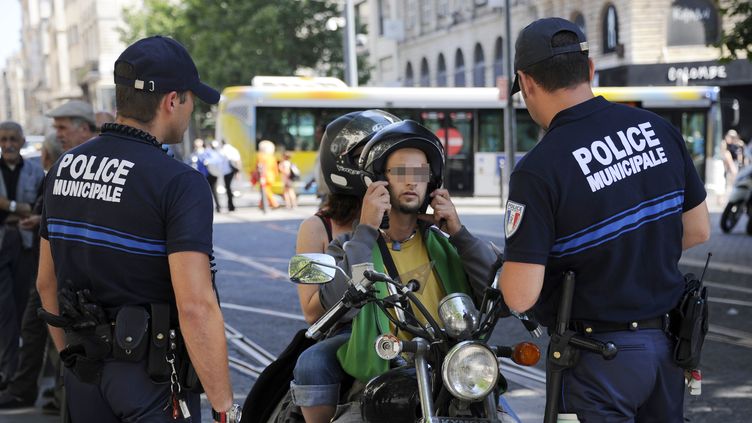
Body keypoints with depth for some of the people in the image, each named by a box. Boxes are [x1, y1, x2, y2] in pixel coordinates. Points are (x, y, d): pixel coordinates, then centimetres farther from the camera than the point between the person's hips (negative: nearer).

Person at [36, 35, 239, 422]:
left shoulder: (63, 168, 5)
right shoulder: (180, 183, -17)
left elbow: (46, 283, 12)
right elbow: (196, 307, -24)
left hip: (84, 374, 6)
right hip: (150, 374, -6)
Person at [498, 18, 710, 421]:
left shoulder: (538, 169, -20)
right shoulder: (659, 129, -2)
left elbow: (520, 296, -21)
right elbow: (698, 229, 9)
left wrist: (510, 265, 1)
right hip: (668, 343, 6)